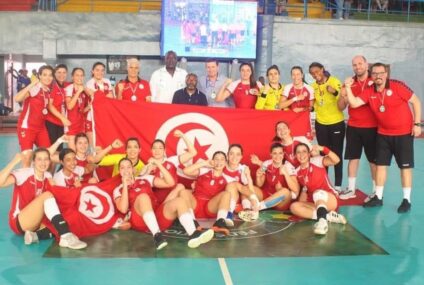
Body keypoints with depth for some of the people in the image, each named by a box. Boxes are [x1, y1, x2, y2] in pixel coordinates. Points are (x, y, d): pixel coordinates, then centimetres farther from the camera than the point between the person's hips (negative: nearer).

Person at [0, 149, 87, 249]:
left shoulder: (47, 176, 6)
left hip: (38, 221, 7)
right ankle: (66, 237, -43)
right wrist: (14, 162, -33)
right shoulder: (24, 173, -13)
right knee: (47, 195, -31)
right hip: (19, 222, -7)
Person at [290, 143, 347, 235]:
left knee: (318, 193, -37)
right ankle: (329, 216, -27)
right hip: (314, 203, 5)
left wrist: (323, 149, -36)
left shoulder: (316, 161, -6)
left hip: (330, 200, -5)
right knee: (294, 206, -23)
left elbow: (336, 160, -22)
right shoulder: (297, 172, 8)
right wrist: (301, 204, -1)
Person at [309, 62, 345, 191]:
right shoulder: (313, 86, 3)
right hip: (320, 124, 4)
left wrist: (335, 92, -30)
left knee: (337, 154, 2)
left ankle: (338, 185, 8)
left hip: (336, 123, -4)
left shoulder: (335, 82, -9)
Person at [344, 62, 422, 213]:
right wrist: (348, 87, -18)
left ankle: (406, 200, 11)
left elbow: (416, 101, -9)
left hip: (404, 132, -4)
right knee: (380, 164, 8)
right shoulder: (370, 92, -3)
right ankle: (378, 197, 19)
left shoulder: (397, 86, -15)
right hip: (383, 134, 5)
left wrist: (417, 123, -12)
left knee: (405, 166, 2)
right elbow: (354, 103, -9)